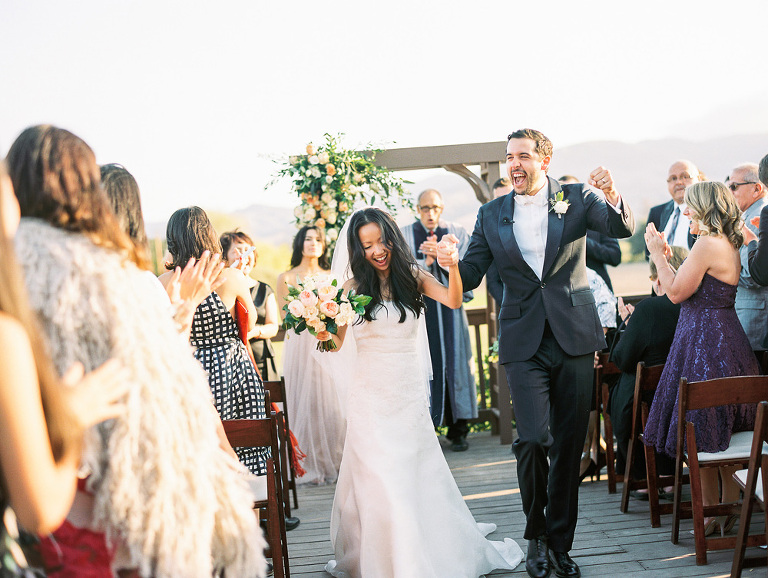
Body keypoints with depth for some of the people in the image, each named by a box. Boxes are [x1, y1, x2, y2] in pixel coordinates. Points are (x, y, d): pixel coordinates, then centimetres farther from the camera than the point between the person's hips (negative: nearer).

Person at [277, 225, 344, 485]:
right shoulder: (286, 278, 5)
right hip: (300, 345, -2)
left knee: (331, 402, 0)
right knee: (304, 402, -3)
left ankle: (333, 462, 9)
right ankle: (308, 466, 3)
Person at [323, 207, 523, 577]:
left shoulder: (412, 277, 1)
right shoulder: (353, 288, -2)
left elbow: (453, 301, -14)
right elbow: (336, 344, -2)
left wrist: (453, 267, -31)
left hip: (410, 393, 1)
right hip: (371, 397, -1)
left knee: (420, 475, 8)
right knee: (378, 479, -1)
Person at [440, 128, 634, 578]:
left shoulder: (576, 199, 4)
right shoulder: (492, 215, 7)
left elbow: (623, 228, -9)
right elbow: (470, 276, 7)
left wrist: (613, 197, -29)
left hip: (574, 338, 0)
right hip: (525, 345, 0)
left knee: (569, 444, 6)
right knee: (534, 439, -13)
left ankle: (560, 542, 21)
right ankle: (537, 535, 10)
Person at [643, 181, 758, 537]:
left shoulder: (708, 244, -17)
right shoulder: (729, 246, 13)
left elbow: (676, 292, -16)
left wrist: (657, 253, -6)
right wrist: (667, 255, 16)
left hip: (705, 343, -10)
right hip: (724, 337, 10)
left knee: (700, 435, -2)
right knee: (723, 432, 15)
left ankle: (711, 516, 5)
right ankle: (730, 507, 22)